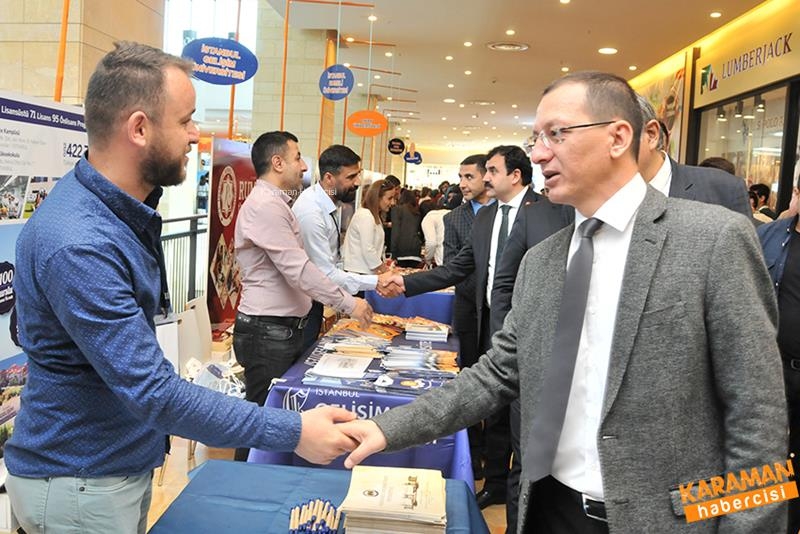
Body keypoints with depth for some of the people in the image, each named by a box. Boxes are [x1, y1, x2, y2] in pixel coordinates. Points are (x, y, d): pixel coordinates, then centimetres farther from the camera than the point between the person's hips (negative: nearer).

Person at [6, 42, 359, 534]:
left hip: (129, 463, 8)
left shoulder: (129, 209, -1)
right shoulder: (77, 245, -31)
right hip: (81, 484, -8)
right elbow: (154, 391, -31)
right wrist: (293, 432, -29)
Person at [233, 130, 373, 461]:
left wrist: (330, 305, 17)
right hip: (267, 332, -10)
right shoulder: (264, 205, -18)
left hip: (285, 328, 10)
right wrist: (348, 304, -17)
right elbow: (298, 269, -23)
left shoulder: (275, 204, 15)